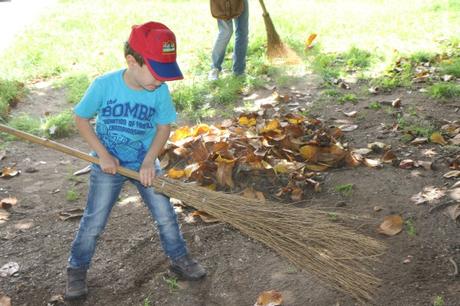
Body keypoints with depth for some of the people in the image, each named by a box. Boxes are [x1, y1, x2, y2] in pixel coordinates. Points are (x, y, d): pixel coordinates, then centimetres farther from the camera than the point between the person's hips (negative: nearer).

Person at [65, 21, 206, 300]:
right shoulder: (103, 85, -22)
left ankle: (179, 258, 30)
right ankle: (77, 269, 28)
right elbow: (81, 118, -10)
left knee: (166, 215, 7)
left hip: (145, 163, 2)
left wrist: (150, 161, -16)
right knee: (93, 222, 6)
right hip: (109, 164, -2)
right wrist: (103, 155, -15)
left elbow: (164, 127, -5)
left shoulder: (160, 92, -17)